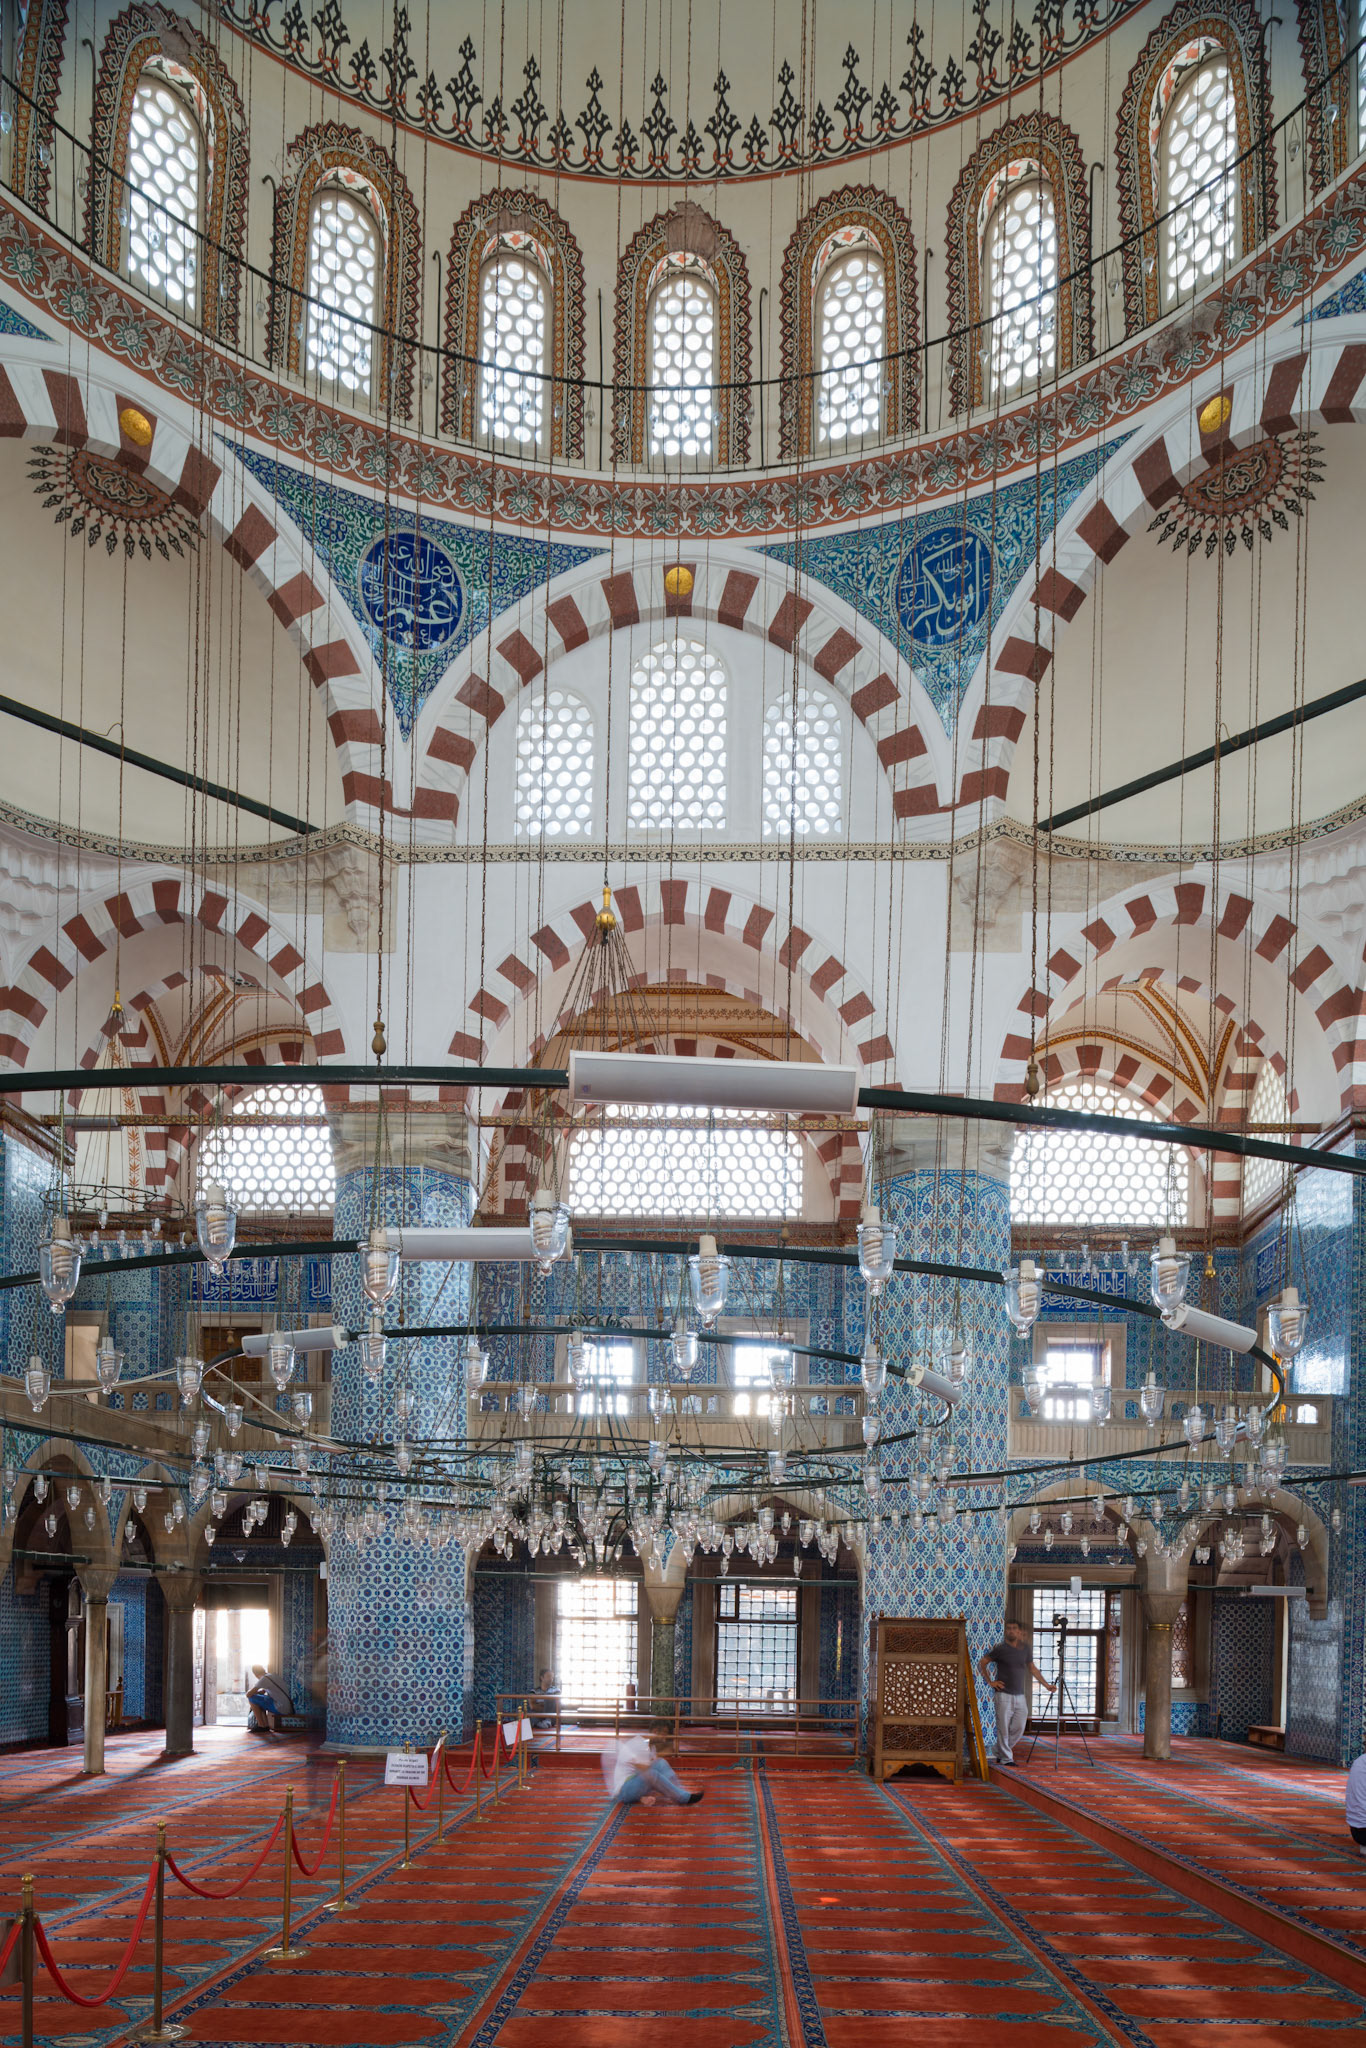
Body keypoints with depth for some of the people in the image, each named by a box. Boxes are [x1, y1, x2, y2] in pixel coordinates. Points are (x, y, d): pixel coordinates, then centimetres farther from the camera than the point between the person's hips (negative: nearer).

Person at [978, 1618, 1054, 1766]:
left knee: (1018, 1728, 5)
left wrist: (1046, 1685, 17)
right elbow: (981, 1663, 2)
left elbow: (1032, 1668, 20)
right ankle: (1005, 1758, 5)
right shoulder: (1001, 1649, -4)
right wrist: (990, 1682, -4)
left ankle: (1000, 1753, 22)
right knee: (1003, 1728, -4)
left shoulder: (1025, 1648, 9)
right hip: (1004, 1694, -5)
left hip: (1020, 1696, 5)